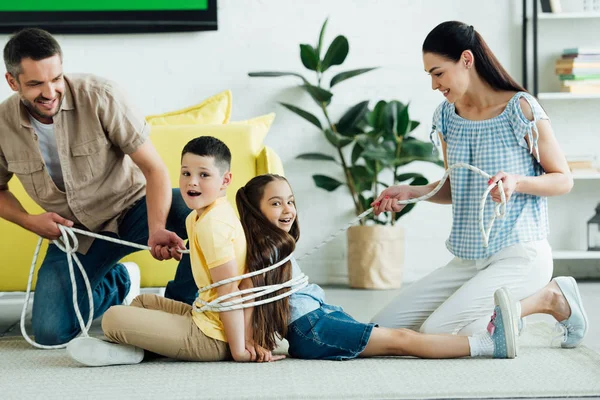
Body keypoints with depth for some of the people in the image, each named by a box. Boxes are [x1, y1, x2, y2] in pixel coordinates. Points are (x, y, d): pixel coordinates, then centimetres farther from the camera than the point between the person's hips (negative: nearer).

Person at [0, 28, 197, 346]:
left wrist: (156, 231, -39)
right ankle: (120, 282, 20)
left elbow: (153, 168, -23)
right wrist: (29, 221, -11)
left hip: (132, 207, -3)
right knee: (50, 333, -11)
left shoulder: (99, 96, -21)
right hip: (75, 232, 3)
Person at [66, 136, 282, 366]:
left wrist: (238, 349, -18)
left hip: (211, 338, -11)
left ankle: (129, 352, 12)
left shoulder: (211, 224, -19)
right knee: (144, 301, 30)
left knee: (113, 318, -15)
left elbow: (229, 290, -20)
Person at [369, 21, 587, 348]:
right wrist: (411, 192, 0)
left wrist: (517, 182, -26)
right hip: (467, 259, 7)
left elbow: (563, 180, -7)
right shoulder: (446, 116, 7)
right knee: (379, 329, -3)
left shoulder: (521, 109, -12)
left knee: (435, 333, -25)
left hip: (519, 256, -7)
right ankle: (498, 313, 10)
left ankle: (546, 297, -3)